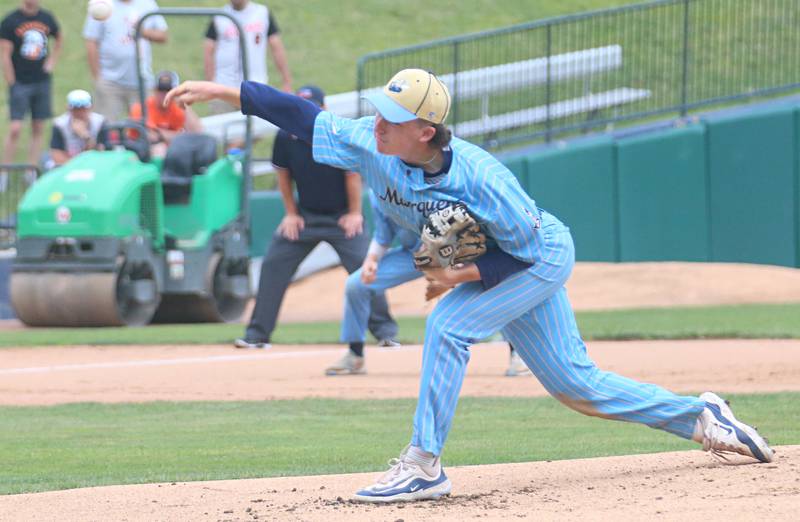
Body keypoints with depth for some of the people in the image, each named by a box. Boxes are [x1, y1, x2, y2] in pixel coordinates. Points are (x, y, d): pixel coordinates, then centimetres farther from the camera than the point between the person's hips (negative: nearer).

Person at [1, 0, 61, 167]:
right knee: (15, 129, -11)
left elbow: (58, 40, 25)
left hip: (42, 82, 4)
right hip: (20, 83, -4)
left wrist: (51, 62, 9)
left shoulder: (47, 18, 6)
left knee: (38, 129, 5)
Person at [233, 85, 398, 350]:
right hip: (305, 215, 3)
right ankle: (257, 334, 6)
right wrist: (291, 214, 4)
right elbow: (284, 175, 3)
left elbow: (353, 175, -10)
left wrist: (354, 214, -7)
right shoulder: (286, 137, -11)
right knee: (272, 265, -2)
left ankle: (384, 330, -4)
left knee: (364, 266, -15)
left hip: (341, 217, -3)